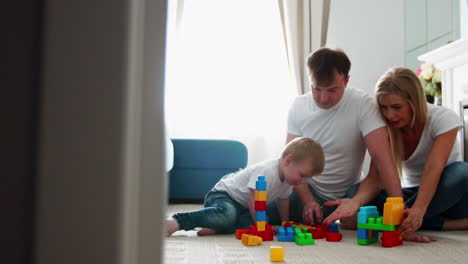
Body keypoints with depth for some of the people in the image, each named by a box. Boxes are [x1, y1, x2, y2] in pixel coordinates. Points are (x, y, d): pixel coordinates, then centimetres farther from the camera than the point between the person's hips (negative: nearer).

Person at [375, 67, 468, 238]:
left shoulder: (444, 118, -18)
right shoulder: (386, 128, -9)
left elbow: (433, 168, -32)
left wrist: (418, 210, -49)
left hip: (448, 193, -2)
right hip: (413, 192, 3)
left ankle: (400, 221, -30)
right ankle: (453, 224, -27)